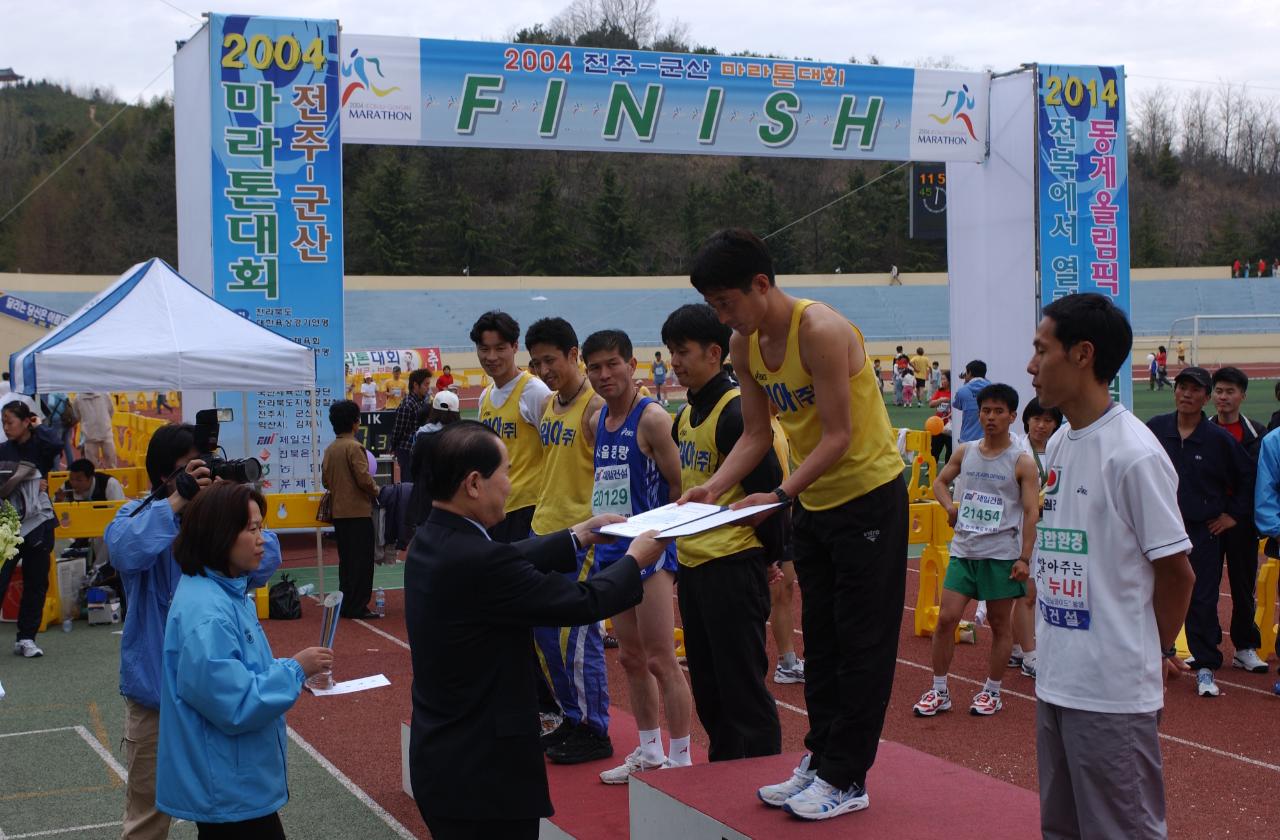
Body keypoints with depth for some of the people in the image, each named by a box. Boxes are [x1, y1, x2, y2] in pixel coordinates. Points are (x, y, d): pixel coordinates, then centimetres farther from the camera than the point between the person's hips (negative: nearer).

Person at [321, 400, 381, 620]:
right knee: (361, 560, -2)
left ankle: (346, 604, 18)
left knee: (346, 559, 14)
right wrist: (375, 491, -1)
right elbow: (364, 478, -18)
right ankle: (357, 606, -2)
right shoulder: (354, 447, -15)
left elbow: (325, 479, 12)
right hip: (358, 511, -8)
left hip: (339, 511, 8)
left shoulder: (330, 449, 8)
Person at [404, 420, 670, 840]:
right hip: (483, 773, -9)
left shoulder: (432, 540, 1)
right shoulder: (476, 560, -27)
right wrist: (635, 560, 0)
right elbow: (582, 602, -17)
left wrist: (579, 536, 23)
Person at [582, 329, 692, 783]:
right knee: (631, 658, 14)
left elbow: (682, 488, -11)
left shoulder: (652, 418, -12)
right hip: (613, 551, 8)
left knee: (660, 659, -5)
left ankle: (680, 759, 2)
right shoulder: (597, 421, 11)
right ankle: (649, 752, 25)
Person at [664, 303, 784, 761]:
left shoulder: (736, 411, -15)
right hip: (693, 564, 10)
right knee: (707, 686, 16)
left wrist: (772, 553, -10)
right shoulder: (686, 415, 13)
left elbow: (766, 489, -17)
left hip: (732, 567, -9)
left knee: (742, 685, -4)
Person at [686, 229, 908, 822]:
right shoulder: (744, 344, -1)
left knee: (861, 640, -2)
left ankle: (845, 779, 4)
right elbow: (756, 434, 3)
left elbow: (838, 435, -26)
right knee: (820, 640, 13)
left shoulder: (820, 331, -25)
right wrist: (712, 489, -11)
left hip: (868, 493, -8)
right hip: (812, 501, 8)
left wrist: (780, 495, -31)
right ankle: (820, 762, 21)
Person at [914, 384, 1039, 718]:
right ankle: (939, 691, 10)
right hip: (963, 551, 4)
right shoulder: (964, 452, 6)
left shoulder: (1021, 462, -6)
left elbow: (1031, 512, -8)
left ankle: (992, 692, 20)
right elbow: (940, 482, 22)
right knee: (946, 618, 0)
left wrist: (1024, 558, -14)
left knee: (1000, 624, 7)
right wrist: (950, 506, 2)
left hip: (1001, 555, -4)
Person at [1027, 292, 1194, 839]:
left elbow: (1176, 571, -11)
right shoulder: (1058, 444, 9)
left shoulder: (1133, 454, -17)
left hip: (1113, 691, -8)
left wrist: (1158, 652, 1)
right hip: (1054, 680, 9)